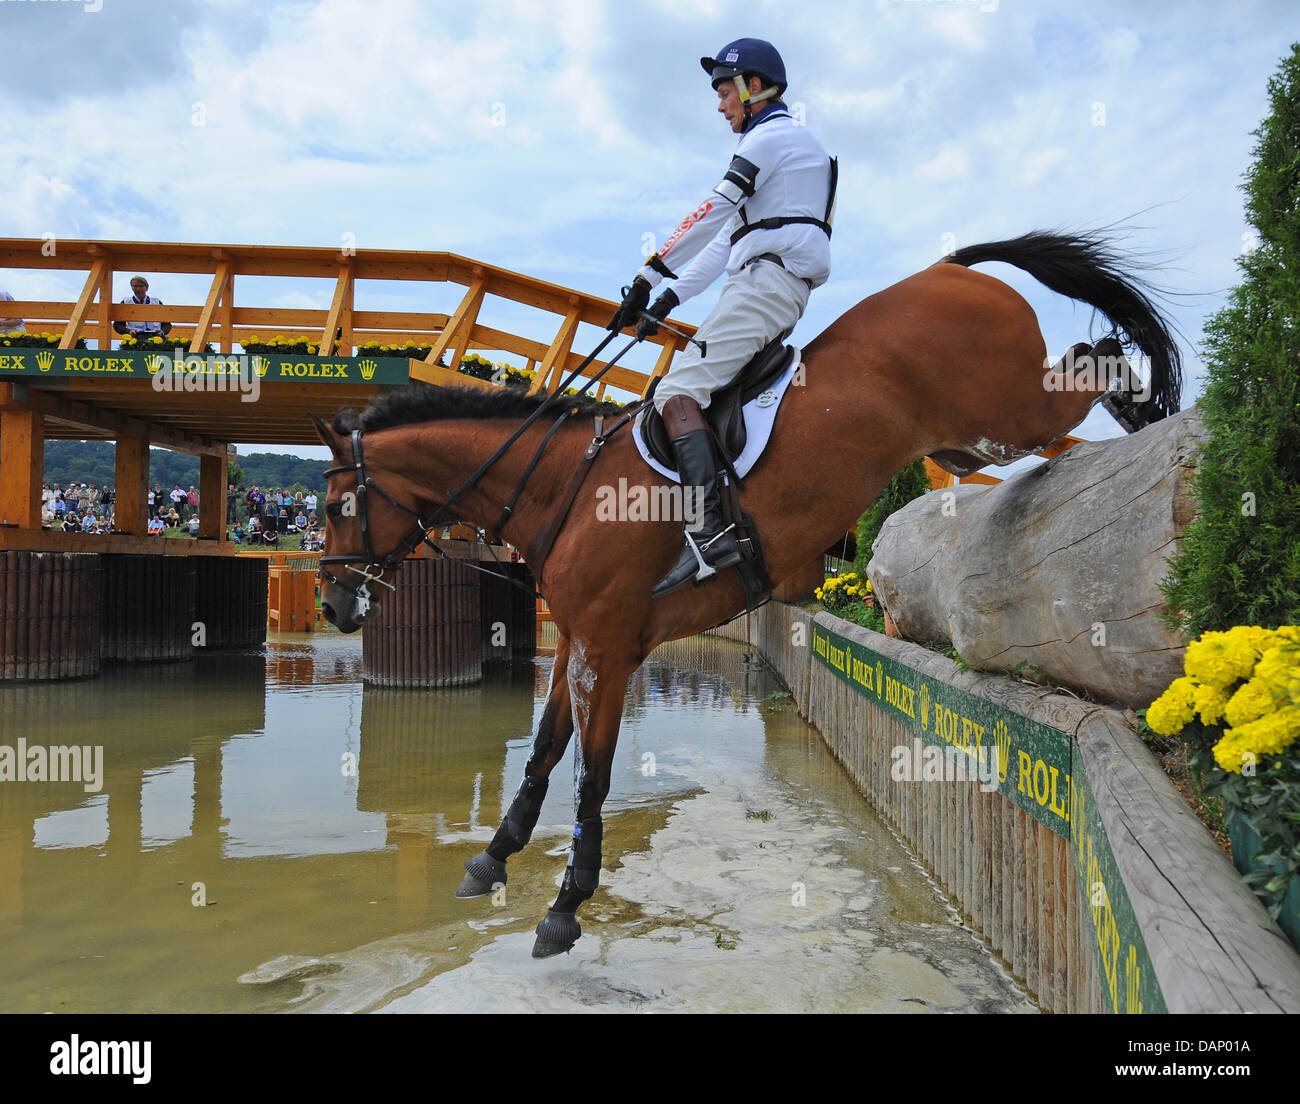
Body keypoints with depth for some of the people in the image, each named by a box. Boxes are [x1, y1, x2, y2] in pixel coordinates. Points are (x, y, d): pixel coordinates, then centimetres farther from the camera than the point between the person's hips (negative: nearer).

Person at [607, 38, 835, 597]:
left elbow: (712, 215, -12)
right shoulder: (780, 146, 32)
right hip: (771, 288, 10)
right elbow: (725, 241, 26)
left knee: (678, 392, -23)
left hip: (766, 281, -10)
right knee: (687, 385, 11)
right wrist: (668, 300, 18)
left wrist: (647, 277, -11)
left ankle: (712, 529, -37)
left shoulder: (773, 135, 0)